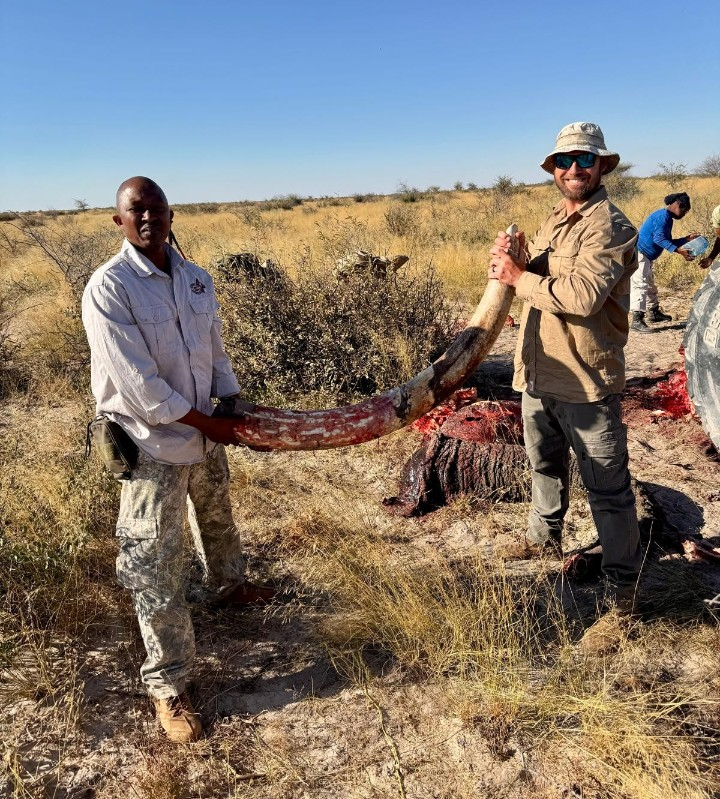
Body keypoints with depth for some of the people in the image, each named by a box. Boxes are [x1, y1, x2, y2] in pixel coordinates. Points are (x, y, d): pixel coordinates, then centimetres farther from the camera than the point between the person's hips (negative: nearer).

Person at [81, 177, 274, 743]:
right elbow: (138, 382, -23)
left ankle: (229, 587, 59)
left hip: (207, 434, 7)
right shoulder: (108, 288, -19)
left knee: (218, 520, 29)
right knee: (154, 567, 1)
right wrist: (205, 421, -16)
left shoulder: (196, 278, 1)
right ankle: (167, 686, 16)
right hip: (153, 445, -6)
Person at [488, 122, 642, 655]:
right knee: (545, 466, 25)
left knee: (608, 491, 0)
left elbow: (582, 294, -28)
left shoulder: (610, 226, -14)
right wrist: (513, 258, -6)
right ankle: (545, 541, 48)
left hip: (586, 382, -8)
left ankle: (620, 600, 10)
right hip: (538, 374, 8)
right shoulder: (555, 220, 14)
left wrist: (518, 275, -17)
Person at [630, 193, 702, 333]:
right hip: (639, 253, -11)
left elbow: (668, 241, 20)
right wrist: (679, 251, -29)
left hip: (646, 257, 11)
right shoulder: (662, 216, -15)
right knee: (640, 285, -19)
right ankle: (637, 320, -26)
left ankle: (654, 312, 39)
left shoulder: (668, 218, 16)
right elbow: (659, 239, -25)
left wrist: (687, 239, 13)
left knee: (650, 284, 23)